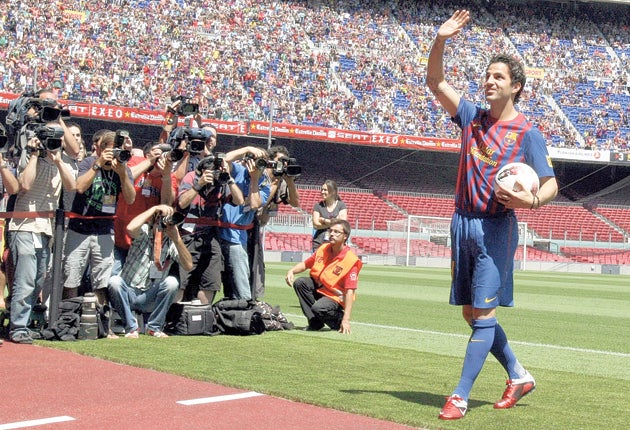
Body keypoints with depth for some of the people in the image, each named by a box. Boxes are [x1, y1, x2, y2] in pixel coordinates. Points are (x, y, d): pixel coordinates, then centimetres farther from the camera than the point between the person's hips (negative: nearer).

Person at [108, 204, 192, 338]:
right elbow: (130, 228, -32)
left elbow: (188, 266, -16)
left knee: (172, 282, -25)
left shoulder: (172, 243, -1)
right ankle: (131, 327, -13)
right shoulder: (143, 233, -6)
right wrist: (154, 209, -23)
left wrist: (177, 239, -24)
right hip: (128, 293, -1)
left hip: (150, 297, 1)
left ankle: (154, 327, -9)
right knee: (114, 281, -31)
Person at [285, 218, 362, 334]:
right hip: (318, 287, 7)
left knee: (318, 308, -34)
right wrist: (292, 271, -11)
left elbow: (350, 291, -26)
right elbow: (305, 264, 12)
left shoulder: (351, 260, -22)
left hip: (336, 297, -7)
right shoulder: (323, 249, -2)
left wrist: (346, 320, -31)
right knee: (299, 282, -18)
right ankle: (315, 323, -5)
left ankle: (339, 321, 1)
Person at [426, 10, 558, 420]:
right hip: (463, 223, 6)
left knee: (484, 314, -7)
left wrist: (531, 200, -28)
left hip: (496, 228, -6)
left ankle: (460, 397, -4)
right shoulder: (473, 117, 9)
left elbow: (551, 185, -6)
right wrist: (441, 40, -6)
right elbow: (436, 82, 9)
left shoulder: (528, 132, -5)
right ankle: (519, 375, 29)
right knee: (470, 312, 12)